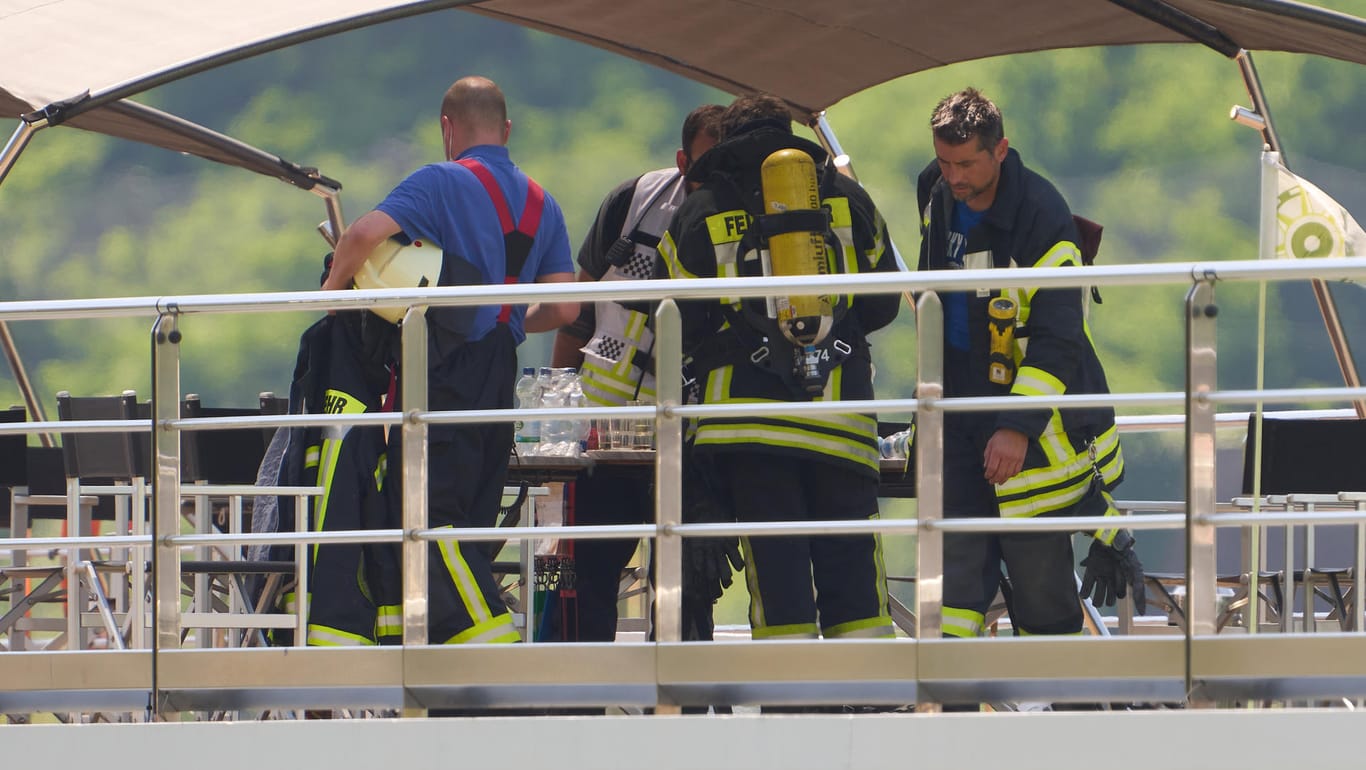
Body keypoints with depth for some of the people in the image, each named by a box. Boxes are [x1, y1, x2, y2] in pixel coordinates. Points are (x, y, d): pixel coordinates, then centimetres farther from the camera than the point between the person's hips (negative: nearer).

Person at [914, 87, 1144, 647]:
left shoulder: (1042, 217, -20)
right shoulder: (935, 194, 3)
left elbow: (1056, 340, -22)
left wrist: (1019, 427, -31)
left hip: (1030, 417, -6)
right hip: (957, 407, 6)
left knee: (1038, 571, -4)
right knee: (955, 559, -2)